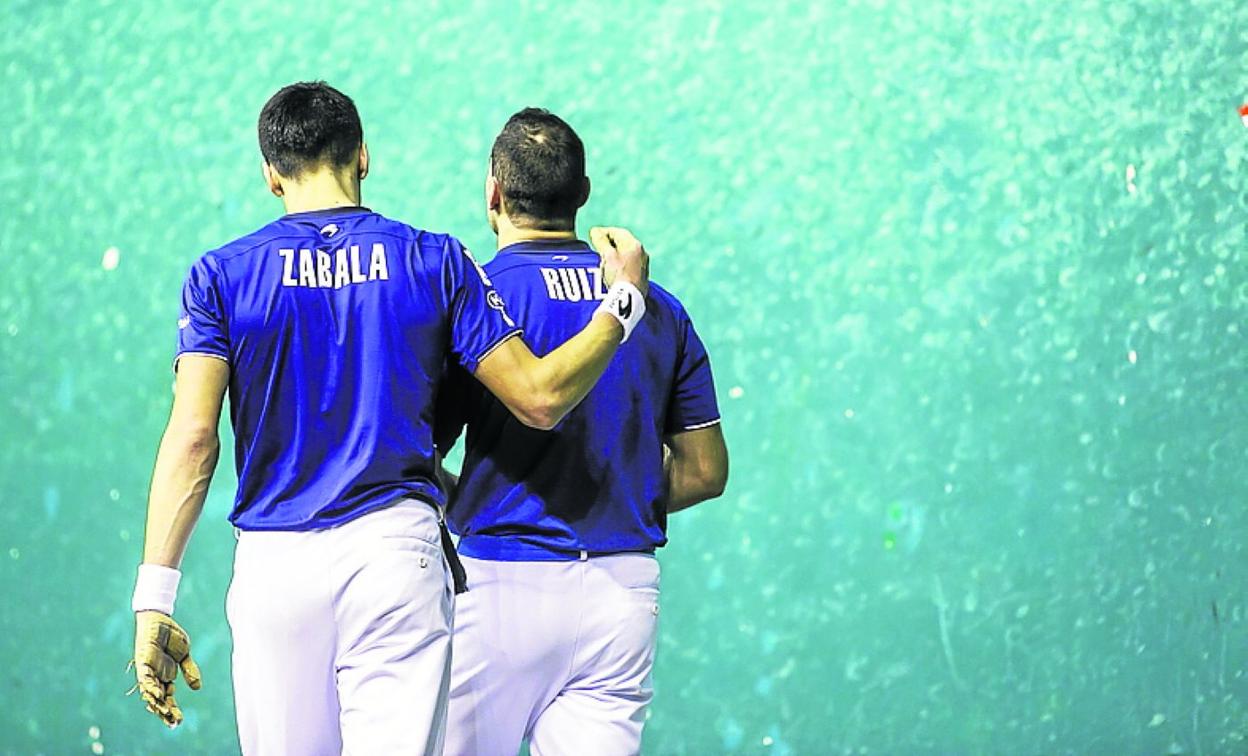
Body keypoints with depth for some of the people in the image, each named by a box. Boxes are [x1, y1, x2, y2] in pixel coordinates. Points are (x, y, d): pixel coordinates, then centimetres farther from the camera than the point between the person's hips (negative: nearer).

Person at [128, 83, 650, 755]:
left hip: (273, 564, 1)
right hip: (396, 550, 0)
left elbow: (193, 436, -6)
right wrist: (624, 301, 16)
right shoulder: (434, 261, 4)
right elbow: (538, 398, 2)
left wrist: (154, 600, -7)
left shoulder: (222, 275, 3)